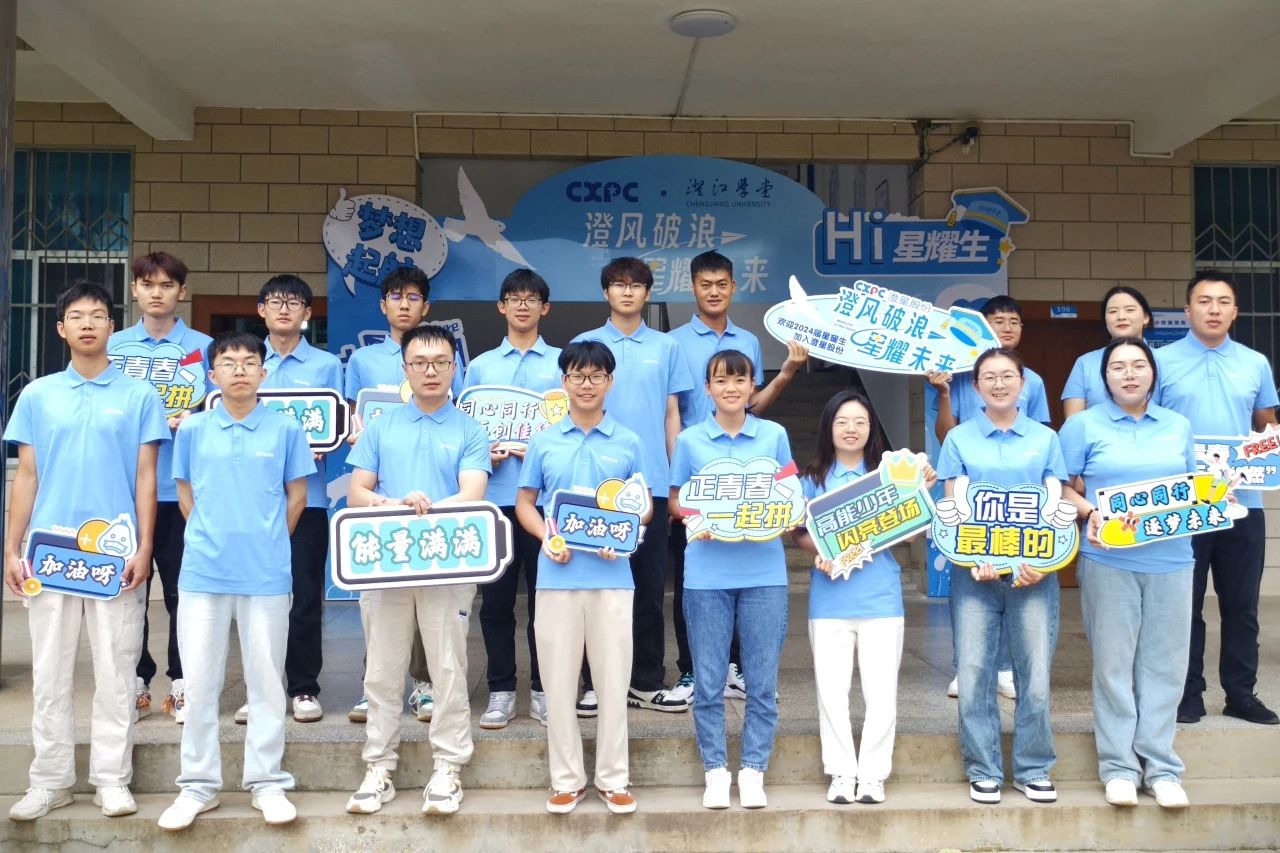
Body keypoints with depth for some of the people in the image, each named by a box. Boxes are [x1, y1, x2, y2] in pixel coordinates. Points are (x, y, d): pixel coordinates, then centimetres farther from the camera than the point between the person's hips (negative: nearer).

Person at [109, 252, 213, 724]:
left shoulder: (203, 347, 3)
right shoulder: (113, 346, 9)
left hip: (182, 486, -2)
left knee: (181, 590, 4)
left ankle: (182, 682, 15)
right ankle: (135, 680, 20)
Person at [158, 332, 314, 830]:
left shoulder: (286, 429, 1)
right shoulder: (193, 429, 5)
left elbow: (297, 495, 7)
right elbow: (185, 493, 13)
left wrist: (267, 543, 7)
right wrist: (210, 538, 8)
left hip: (266, 573, -1)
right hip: (202, 571, 1)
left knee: (266, 679, 6)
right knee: (199, 681, 6)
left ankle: (267, 782, 16)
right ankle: (198, 784, 18)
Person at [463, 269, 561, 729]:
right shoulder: (480, 366, 13)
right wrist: (483, 453, -9)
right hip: (495, 494, 1)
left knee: (545, 594, 4)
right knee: (495, 597, 5)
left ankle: (543, 689, 16)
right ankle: (501, 690, 16)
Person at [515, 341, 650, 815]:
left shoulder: (628, 443, 5)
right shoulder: (543, 442, 7)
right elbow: (524, 503, 10)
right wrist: (546, 539, -9)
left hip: (612, 575, -1)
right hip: (557, 575, 1)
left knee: (613, 678, 5)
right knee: (558, 680, 6)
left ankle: (613, 778, 18)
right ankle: (566, 778, 19)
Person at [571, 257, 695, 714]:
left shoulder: (666, 347, 9)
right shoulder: (584, 345, 5)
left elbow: (672, 414, 10)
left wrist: (677, 480, 5)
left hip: (651, 481, 1)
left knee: (650, 586, 7)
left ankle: (647, 682, 17)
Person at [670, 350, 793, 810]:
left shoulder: (774, 435, 5)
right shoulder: (690, 440, 4)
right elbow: (675, 500, 9)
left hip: (764, 572, 0)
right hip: (707, 574, 0)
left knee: (762, 679, 4)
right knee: (708, 680, 5)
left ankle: (753, 771, 18)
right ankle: (715, 770, 19)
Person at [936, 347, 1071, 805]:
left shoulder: (1045, 438, 8)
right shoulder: (959, 439, 5)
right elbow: (951, 509, 2)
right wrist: (975, 560, -13)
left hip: (1034, 571, 1)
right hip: (975, 571, 0)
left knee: (1035, 674, 2)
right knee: (974, 674, 1)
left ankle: (1033, 769, 18)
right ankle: (983, 770, 15)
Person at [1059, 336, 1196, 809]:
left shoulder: (1178, 426, 14)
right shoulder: (1084, 425, 3)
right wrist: (1090, 512, -17)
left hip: (1170, 560, 3)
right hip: (1108, 560, -3)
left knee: (1164, 663, 5)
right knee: (1113, 663, 1)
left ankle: (1161, 766, 15)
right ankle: (1119, 766, 11)